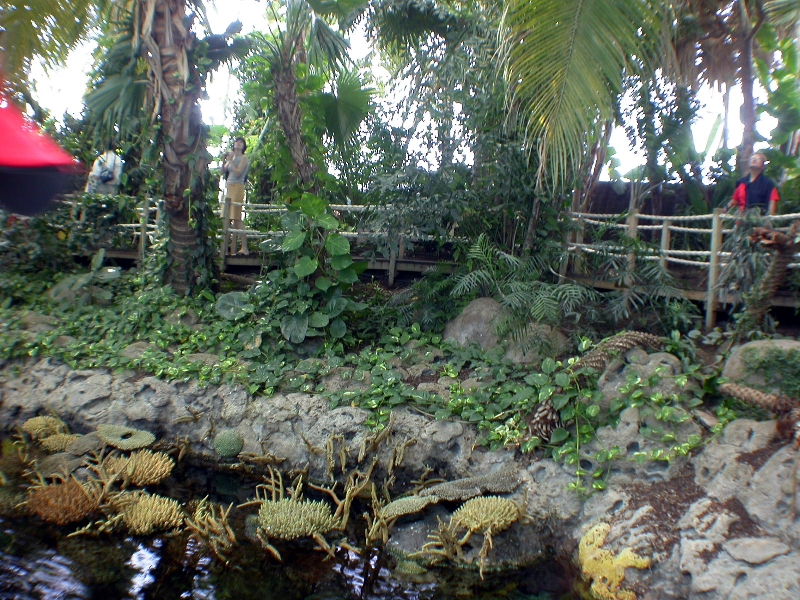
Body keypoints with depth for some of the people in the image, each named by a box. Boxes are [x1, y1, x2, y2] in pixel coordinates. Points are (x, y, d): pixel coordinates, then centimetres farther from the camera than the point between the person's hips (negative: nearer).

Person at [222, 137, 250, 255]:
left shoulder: (244, 158, 0)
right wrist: (224, 160, 5)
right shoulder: (231, 157, 21)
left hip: (237, 187, -8)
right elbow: (223, 172, 18)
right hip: (228, 187, 8)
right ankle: (232, 248, 5)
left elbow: (238, 173, -13)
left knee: (236, 218, -14)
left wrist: (230, 160, -8)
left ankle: (244, 248, -15)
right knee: (229, 218, 4)